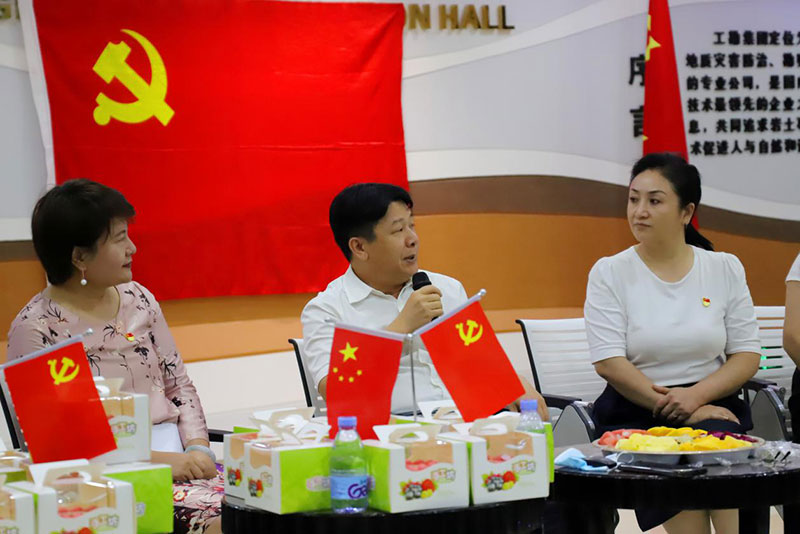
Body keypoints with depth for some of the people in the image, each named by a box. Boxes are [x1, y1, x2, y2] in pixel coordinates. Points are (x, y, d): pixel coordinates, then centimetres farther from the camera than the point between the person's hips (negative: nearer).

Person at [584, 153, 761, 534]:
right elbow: (608, 362, -6)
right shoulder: (610, 273, 3)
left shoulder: (725, 269, 9)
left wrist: (696, 395, -13)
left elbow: (747, 355, 5)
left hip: (712, 404, 1)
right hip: (635, 412, -1)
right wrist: (670, 407, -15)